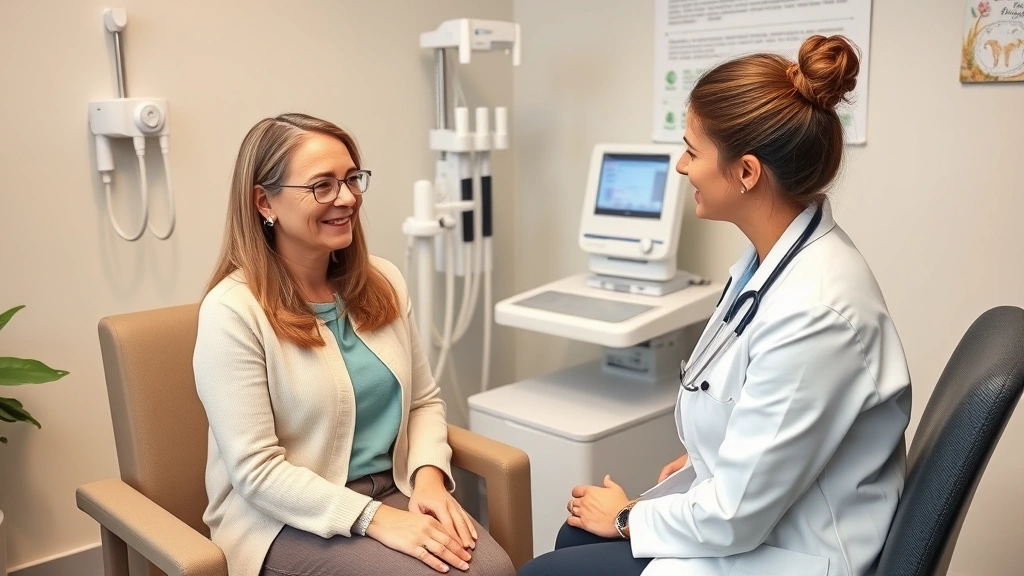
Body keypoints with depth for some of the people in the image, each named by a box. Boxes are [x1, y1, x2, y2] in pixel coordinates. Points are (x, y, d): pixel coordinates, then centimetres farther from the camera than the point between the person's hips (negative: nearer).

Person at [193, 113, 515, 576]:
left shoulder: (382, 282, 5)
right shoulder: (232, 310, -14)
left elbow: (424, 399, 11)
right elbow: (256, 469, -16)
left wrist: (429, 476, -8)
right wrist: (375, 519, -22)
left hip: (393, 491, 5)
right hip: (289, 520, -5)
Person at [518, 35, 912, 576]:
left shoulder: (815, 310, -32)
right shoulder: (778, 251, -4)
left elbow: (735, 514, -24)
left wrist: (628, 519, -9)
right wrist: (698, 459, 8)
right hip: (754, 508, 8)